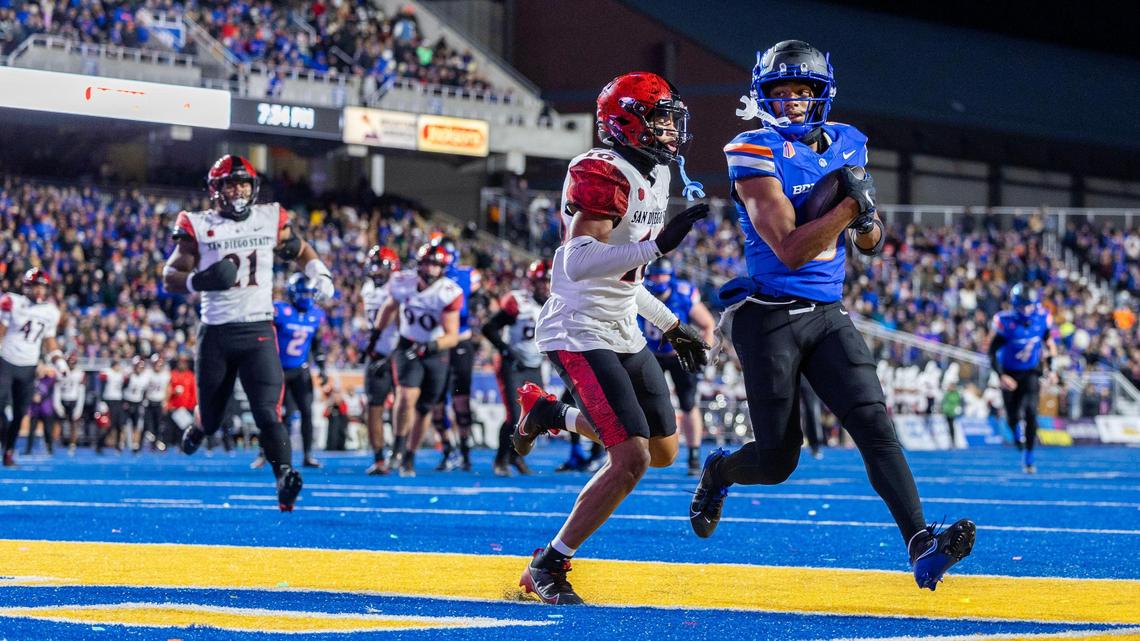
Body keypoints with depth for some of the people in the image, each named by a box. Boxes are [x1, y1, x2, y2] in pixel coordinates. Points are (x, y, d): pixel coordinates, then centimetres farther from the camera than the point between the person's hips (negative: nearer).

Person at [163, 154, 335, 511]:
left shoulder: (270, 220, 5)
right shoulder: (198, 227, -2)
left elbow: (300, 251, 22)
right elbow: (170, 279, -1)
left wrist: (320, 275, 2)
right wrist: (202, 281, -21)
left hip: (258, 332, 0)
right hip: (215, 334, 0)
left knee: (268, 412, -16)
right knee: (211, 420, 12)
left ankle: (285, 477, -23)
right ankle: (199, 426, 46)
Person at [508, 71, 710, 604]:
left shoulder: (653, 176, 12)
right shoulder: (602, 172, -18)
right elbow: (579, 263, -30)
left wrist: (671, 326, 23)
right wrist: (658, 244, -37)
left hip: (623, 336, 10)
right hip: (580, 334, -10)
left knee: (664, 452, 16)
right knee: (632, 459, -17)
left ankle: (548, 413, 31)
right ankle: (547, 569, -5)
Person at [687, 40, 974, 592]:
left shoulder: (845, 145, 9)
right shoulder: (757, 154, -12)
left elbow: (870, 243, 18)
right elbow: (789, 250, -20)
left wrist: (868, 225, -5)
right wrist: (851, 204, -22)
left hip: (827, 315, 5)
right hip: (769, 316, -5)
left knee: (874, 423, -14)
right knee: (777, 460, 1)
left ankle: (921, 546, -24)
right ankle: (718, 472, 36)